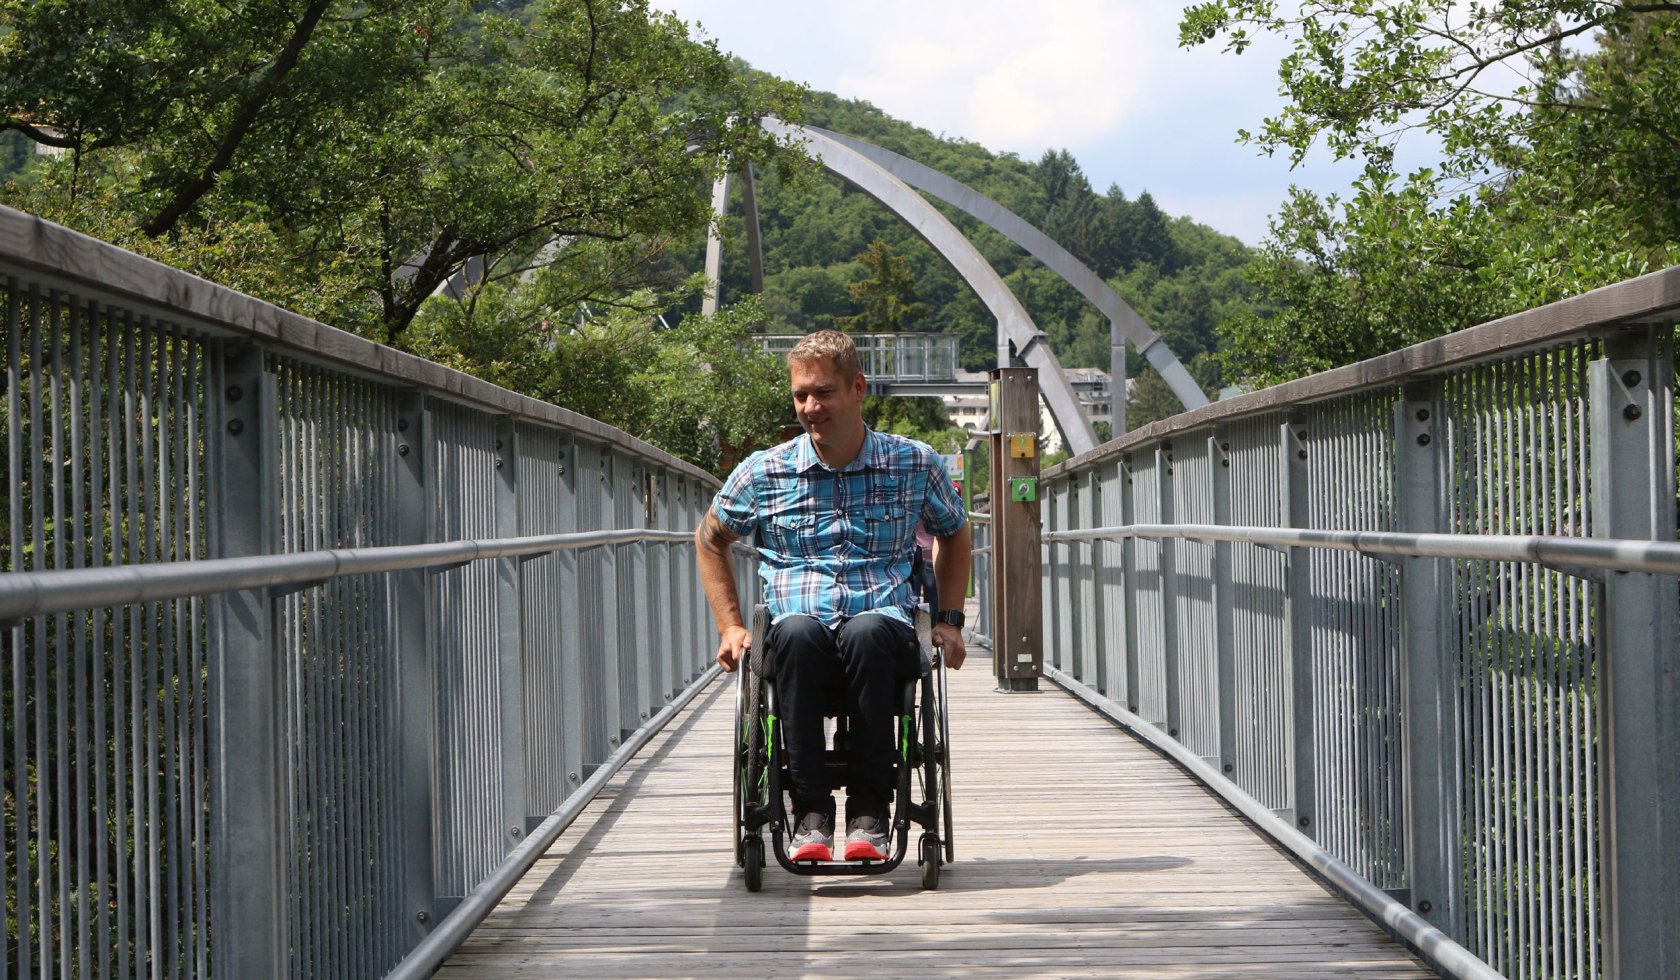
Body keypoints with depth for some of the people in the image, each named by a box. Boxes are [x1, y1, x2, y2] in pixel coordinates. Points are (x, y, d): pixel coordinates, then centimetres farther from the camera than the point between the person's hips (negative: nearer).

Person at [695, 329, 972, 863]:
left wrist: (950, 619, 17)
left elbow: (954, 537, 29)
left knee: (868, 632, -39)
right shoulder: (764, 472, 10)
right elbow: (710, 539, 25)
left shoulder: (914, 464, 11)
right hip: (803, 651, 0)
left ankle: (869, 813, -33)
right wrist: (730, 626, 15)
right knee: (796, 630, -39)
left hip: (886, 635, 0)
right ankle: (810, 812, -33)